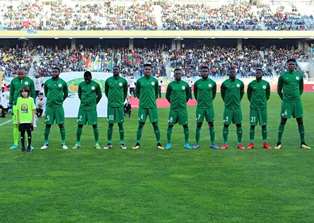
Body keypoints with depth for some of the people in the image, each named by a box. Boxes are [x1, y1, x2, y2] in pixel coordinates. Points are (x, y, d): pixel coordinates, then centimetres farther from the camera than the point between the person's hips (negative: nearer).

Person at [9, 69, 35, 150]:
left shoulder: (30, 81, 4)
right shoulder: (14, 81, 8)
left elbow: (33, 93, 9)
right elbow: (11, 93, 14)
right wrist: (11, 105, 10)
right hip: (16, 105, 1)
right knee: (16, 124, 0)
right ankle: (15, 143, 7)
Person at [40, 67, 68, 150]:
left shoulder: (63, 82, 2)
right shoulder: (47, 82, 5)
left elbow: (66, 94, 15)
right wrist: (50, 99, 13)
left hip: (59, 106, -1)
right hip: (49, 106, 1)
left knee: (61, 124, 1)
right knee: (48, 124, 3)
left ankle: (63, 143, 7)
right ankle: (46, 143, 11)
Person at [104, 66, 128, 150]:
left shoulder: (123, 81, 1)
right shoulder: (108, 80, 3)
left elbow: (125, 92, 14)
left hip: (120, 106, 0)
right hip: (111, 106, 0)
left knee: (120, 124, 3)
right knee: (110, 124, 2)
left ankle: (122, 143, 9)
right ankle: (109, 143, 8)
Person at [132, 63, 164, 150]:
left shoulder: (154, 80, 5)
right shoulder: (139, 81, 2)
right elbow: (137, 92, 11)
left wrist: (153, 99, 6)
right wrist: (142, 99, 6)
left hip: (152, 106, 1)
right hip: (143, 106, -1)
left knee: (155, 124, 1)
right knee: (141, 124, 2)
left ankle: (158, 143, 7)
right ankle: (138, 143, 10)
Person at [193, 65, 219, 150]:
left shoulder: (212, 83, 1)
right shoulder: (197, 83, 0)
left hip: (209, 107, 1)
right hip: (200, 107, 0)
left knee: (211, 124, 3)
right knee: (198, 125, 2)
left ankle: (212, 143, 9)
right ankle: (197, 143, 9)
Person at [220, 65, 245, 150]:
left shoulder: (240, 83, 3)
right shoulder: (225, 83, -2)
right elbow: (222, 93, 10)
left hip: (237, 107, 2)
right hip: (228, 107, -2)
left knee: (239, 124, 3)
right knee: (226, 124, -2)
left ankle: (239, 143, 10)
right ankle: (225, 143, 4)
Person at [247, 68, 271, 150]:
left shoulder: (266, 84, 3)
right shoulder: (251, 84, 0)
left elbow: (268, 94, 15)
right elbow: (249, 94, 11)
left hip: (263, 107, 1)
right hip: (253, 107, -1)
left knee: (264, 125, 3)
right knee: (252, 124, 0)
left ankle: (265, 143, 9)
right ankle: (251, 143, 4)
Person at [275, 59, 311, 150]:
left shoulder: (299, 75, 6)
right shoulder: (283, 76, -3)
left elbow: (301, 88, 17)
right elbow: (279, 89, 4)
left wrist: (297, 97, 14)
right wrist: (284, 98, 7)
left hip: (297, 101, 3)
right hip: (286, 102, -3)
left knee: (300, 121, 4)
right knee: (283, 121, -2)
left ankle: (303, 143, 10)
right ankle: (279, 143, 4)